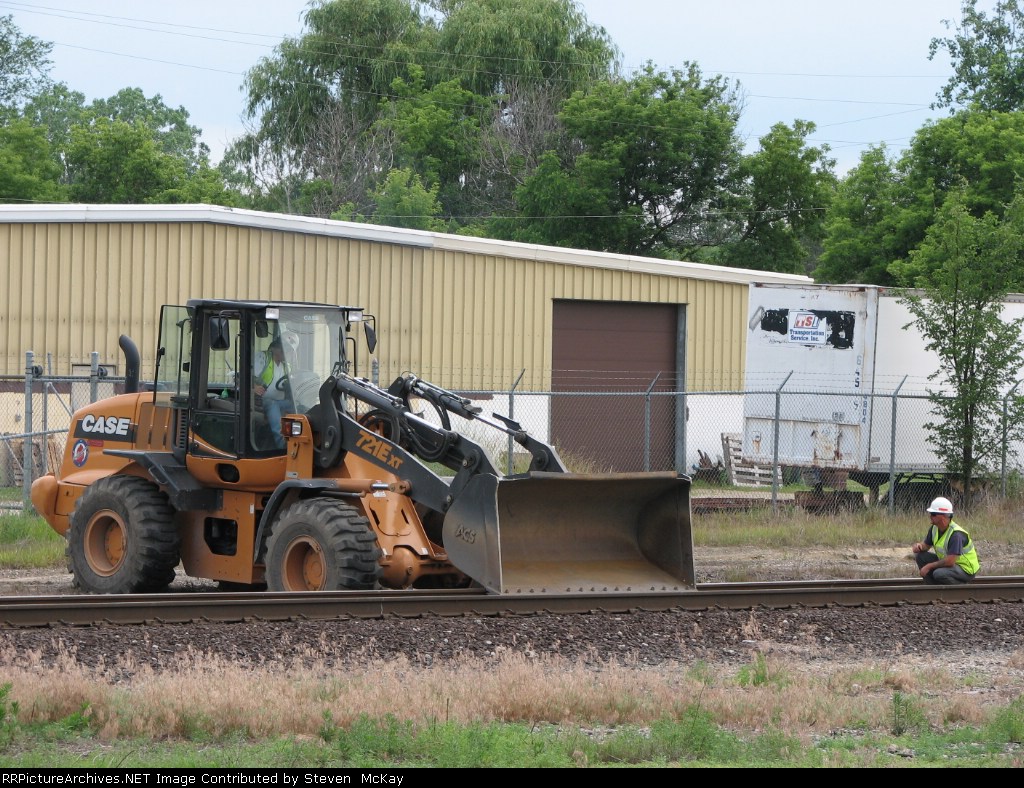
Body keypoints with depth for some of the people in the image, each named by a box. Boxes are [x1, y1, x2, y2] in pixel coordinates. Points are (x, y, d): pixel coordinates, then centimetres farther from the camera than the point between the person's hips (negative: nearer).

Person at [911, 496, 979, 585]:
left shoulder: (956, 534, -28)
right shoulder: (934, 528, -1)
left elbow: (950, 561, -33)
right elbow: (926, 545, 13)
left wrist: (929, 566, -24)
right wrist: (918, 546, -12)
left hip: (966, 569, -9)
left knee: (939, 573, -36)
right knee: (920, 556, -1)